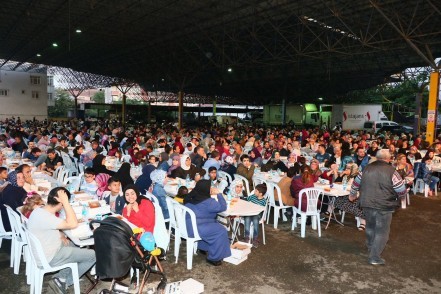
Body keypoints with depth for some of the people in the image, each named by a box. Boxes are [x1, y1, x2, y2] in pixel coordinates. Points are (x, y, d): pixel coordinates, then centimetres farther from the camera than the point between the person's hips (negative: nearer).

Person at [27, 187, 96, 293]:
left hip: (50, 247, 10)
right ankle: (63, 281, 6)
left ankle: (61, 276, 17)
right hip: (50, 257, -9)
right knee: (93, 255, -5)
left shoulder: (41, 210, -2)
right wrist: (65, 201, -33)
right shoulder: (43, 217, -32)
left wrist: (60, 234, 0)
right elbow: (73, 224, -36)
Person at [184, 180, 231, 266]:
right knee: (221, 231, -1)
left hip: (186, 226, 9)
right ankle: (213, 258, 8)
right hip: (195, 229, -9)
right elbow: (222, 207, -13)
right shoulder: (207, 201, -20)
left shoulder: (191, 197, 4)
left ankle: (203, 248, 40)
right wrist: (218, 193, -5)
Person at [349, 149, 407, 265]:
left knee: (370, 226, 25)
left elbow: (356, 183, 12)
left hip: (367, 204, 5)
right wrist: (399, 197, 12)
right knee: (382, 232, 6)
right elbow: (402, 191, -11)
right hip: (384, 206, -5)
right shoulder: (391, 171, -14)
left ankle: (371, 247, 45)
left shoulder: (367, 168, 2)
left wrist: (352, 195, 29)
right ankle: (374, 257, 6)